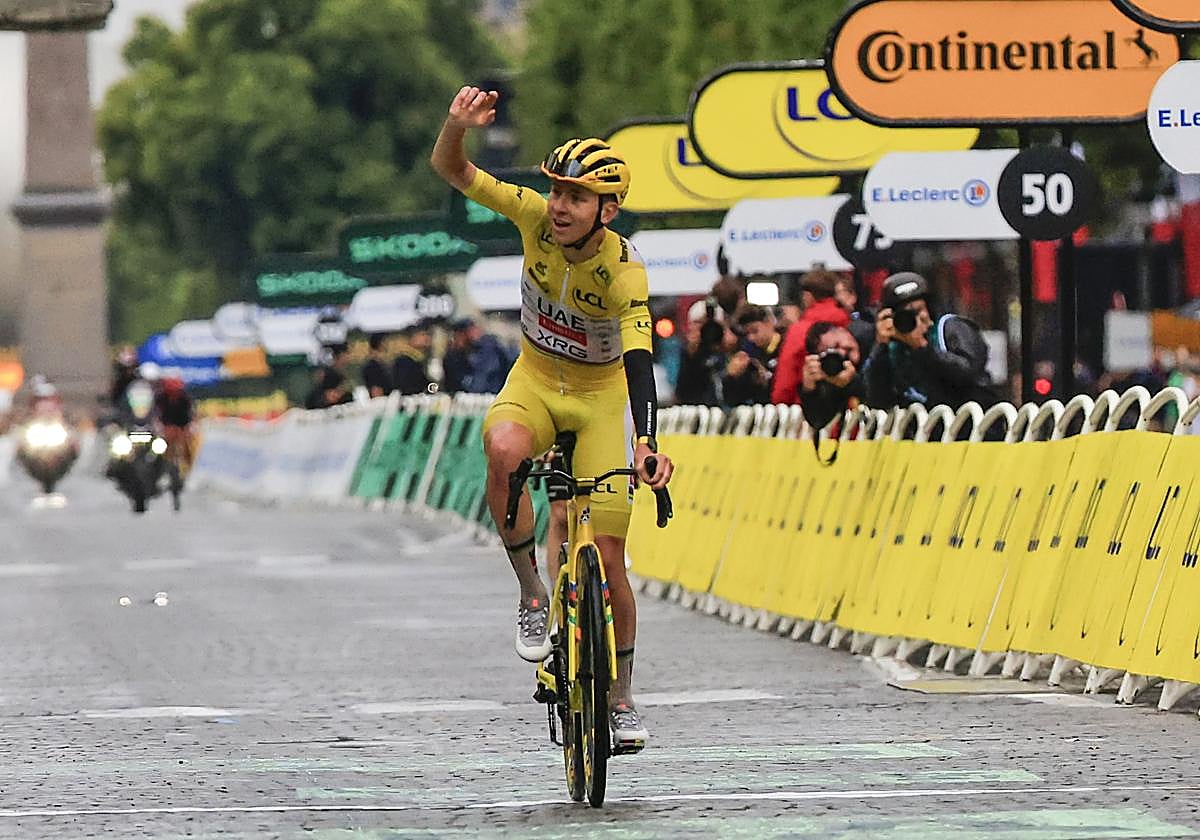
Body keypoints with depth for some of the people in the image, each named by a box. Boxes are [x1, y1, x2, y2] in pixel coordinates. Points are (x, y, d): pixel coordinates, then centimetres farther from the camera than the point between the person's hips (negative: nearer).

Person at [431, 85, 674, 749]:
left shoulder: (624, 271, -27)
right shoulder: (537, 217, -18)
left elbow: (639, 361, -37)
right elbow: (450, 170, -19)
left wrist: (646, 443, -53)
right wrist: (457, 125, -42)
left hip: (600, 395, -2)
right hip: (535, 378, 2)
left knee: (606, 558, -5)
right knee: (503, 450, -37)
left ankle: (621, 698, 16)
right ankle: (532, 594, -18)